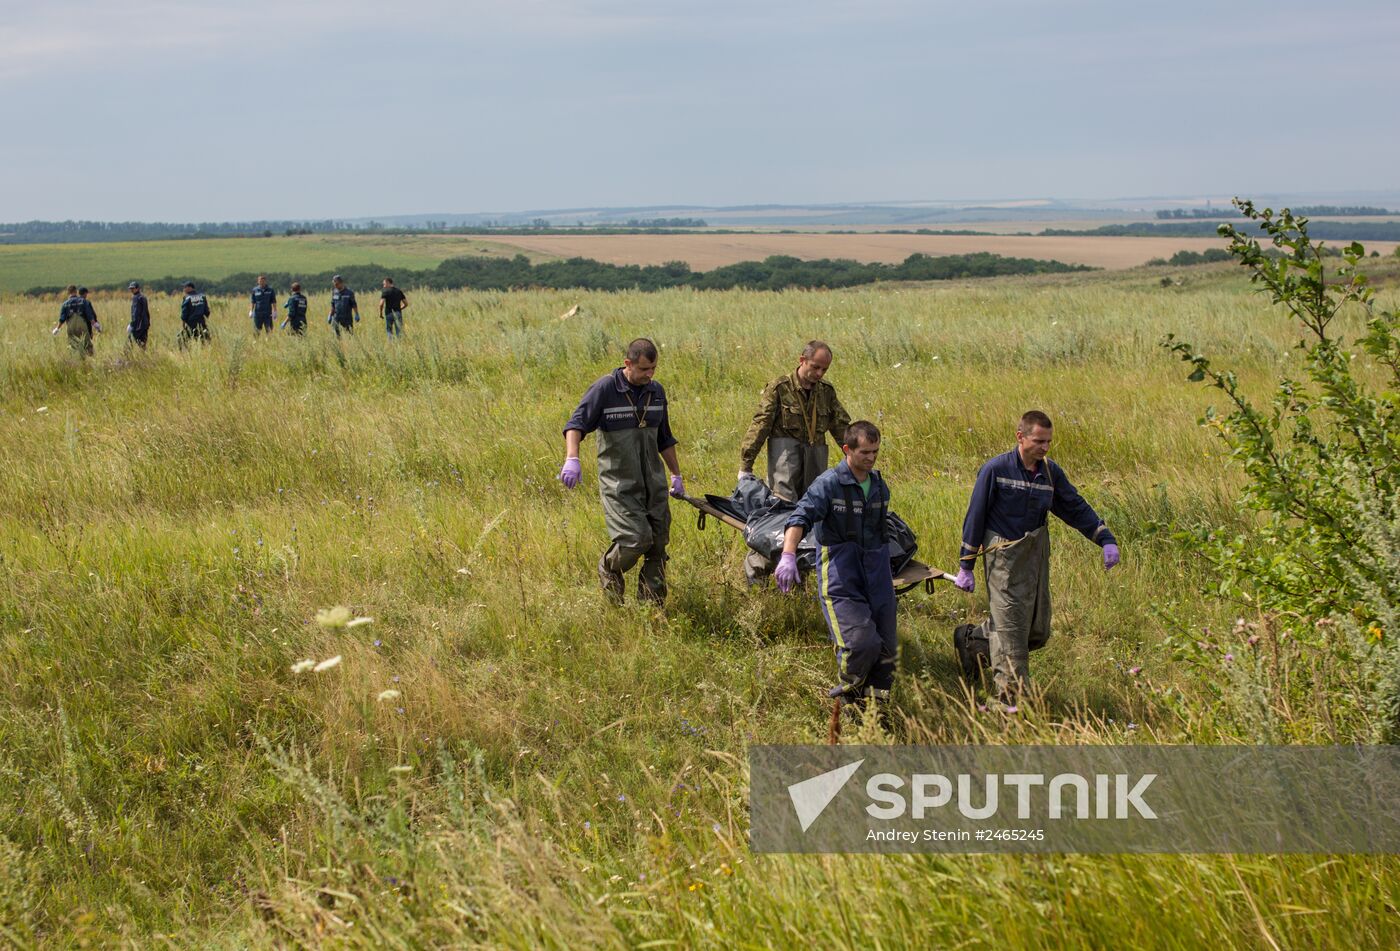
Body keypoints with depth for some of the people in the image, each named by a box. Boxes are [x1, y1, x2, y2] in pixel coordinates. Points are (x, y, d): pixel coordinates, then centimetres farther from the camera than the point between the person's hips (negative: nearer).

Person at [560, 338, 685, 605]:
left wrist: (676, 474, 24)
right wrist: (572, 458, -37)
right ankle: (608, 570, 13)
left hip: (653, 481, 6)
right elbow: (576, 423, -20)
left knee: (658, 544, 3)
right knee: (637, 538, -19)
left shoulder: (656, 391, 9)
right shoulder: (606, 388, -10)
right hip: (619, 484, -6)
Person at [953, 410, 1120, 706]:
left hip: (1036, 555, 6)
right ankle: (1011, 700, 5)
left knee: (1038, 631, 12)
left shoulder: (1050, 472, 4)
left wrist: (1106, 539, -1)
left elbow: (1076, 508, 11)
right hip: (1004, 559, -6)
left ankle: (971, 639, 32)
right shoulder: (996, 470, -11)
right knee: (1011, 631, -6)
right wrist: (966, 566, -6)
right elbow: (975, 517, -7)